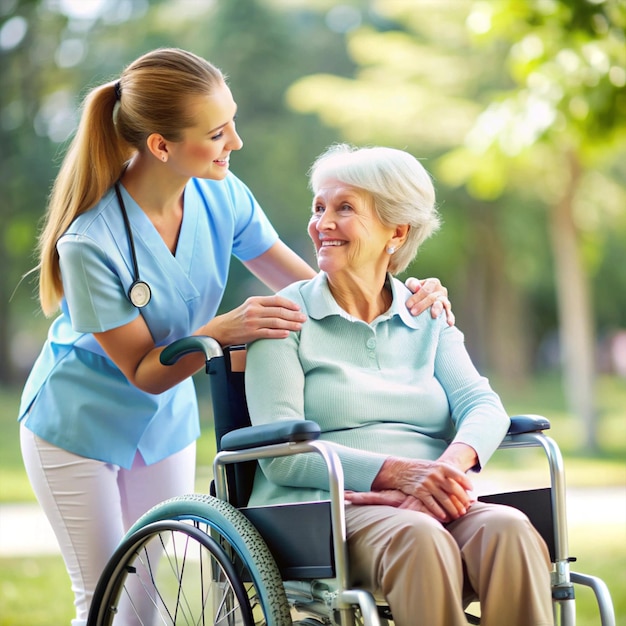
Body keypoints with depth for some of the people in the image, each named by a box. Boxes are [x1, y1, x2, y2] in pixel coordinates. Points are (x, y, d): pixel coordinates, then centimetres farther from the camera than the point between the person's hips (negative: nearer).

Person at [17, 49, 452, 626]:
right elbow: (144, 372, -23)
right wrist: (221, 331, -41)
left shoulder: (220, 197, -16)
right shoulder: (90, 242, -30)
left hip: (167, 422, 5)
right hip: (80, 426, -5)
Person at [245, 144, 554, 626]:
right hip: (322, 510, -3)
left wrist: (451, 465, -21)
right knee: (419, 538, -37)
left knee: (508, 529, -32)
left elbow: (483, 406, 4)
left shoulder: (429, 321, 20)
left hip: (433, 506, 3)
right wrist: (398, 472, -19)